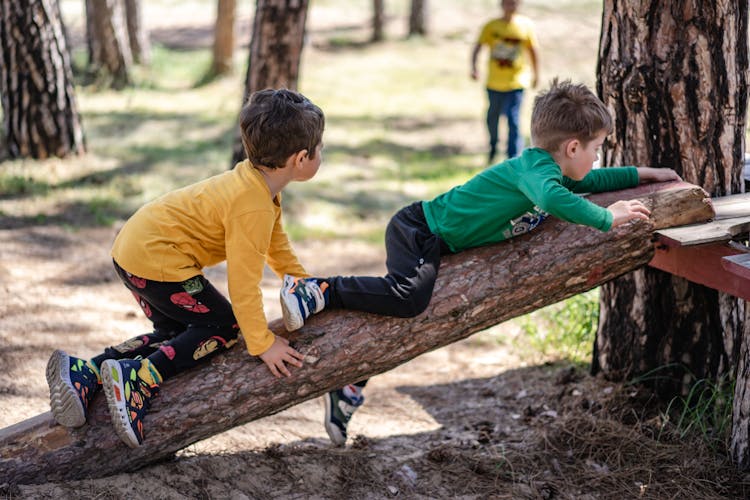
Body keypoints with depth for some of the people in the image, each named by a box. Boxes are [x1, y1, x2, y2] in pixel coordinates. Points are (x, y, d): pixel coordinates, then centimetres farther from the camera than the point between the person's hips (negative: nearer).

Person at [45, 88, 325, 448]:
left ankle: (85, 372, 6)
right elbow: (244, 281, -21)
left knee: (177, 334, 18)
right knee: (224, 327, -2)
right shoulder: (252, 206, -23)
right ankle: (139, 378, -14)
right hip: (156, 259, -10)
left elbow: (277, 244, 24)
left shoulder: (257, 181, 9)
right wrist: (262, 344, -14)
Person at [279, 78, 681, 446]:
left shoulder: (549, 169, 9)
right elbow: (552, 197, -45)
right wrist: (607, 218, -36)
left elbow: (590, 181, 29)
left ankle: (348, 390, 25)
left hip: (436, 244, 10)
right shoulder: (535, 169, -22)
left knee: (403, 306, 15)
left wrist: (640, 174, 25)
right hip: (419, 230, -10)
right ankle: (318, 291, -24)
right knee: (408, 298, -34)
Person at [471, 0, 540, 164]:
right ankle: (493, 148, 43)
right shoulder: (491, 26, -3)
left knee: (513, 120, -13)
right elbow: (478, 47, -4)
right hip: (494, 82, 2)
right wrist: (474, 67, -19)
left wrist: (535, 75, 11)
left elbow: (533, 51, 6)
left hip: (516, 83, -2)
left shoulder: (526, 25, -3)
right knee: (492, 118, 17)